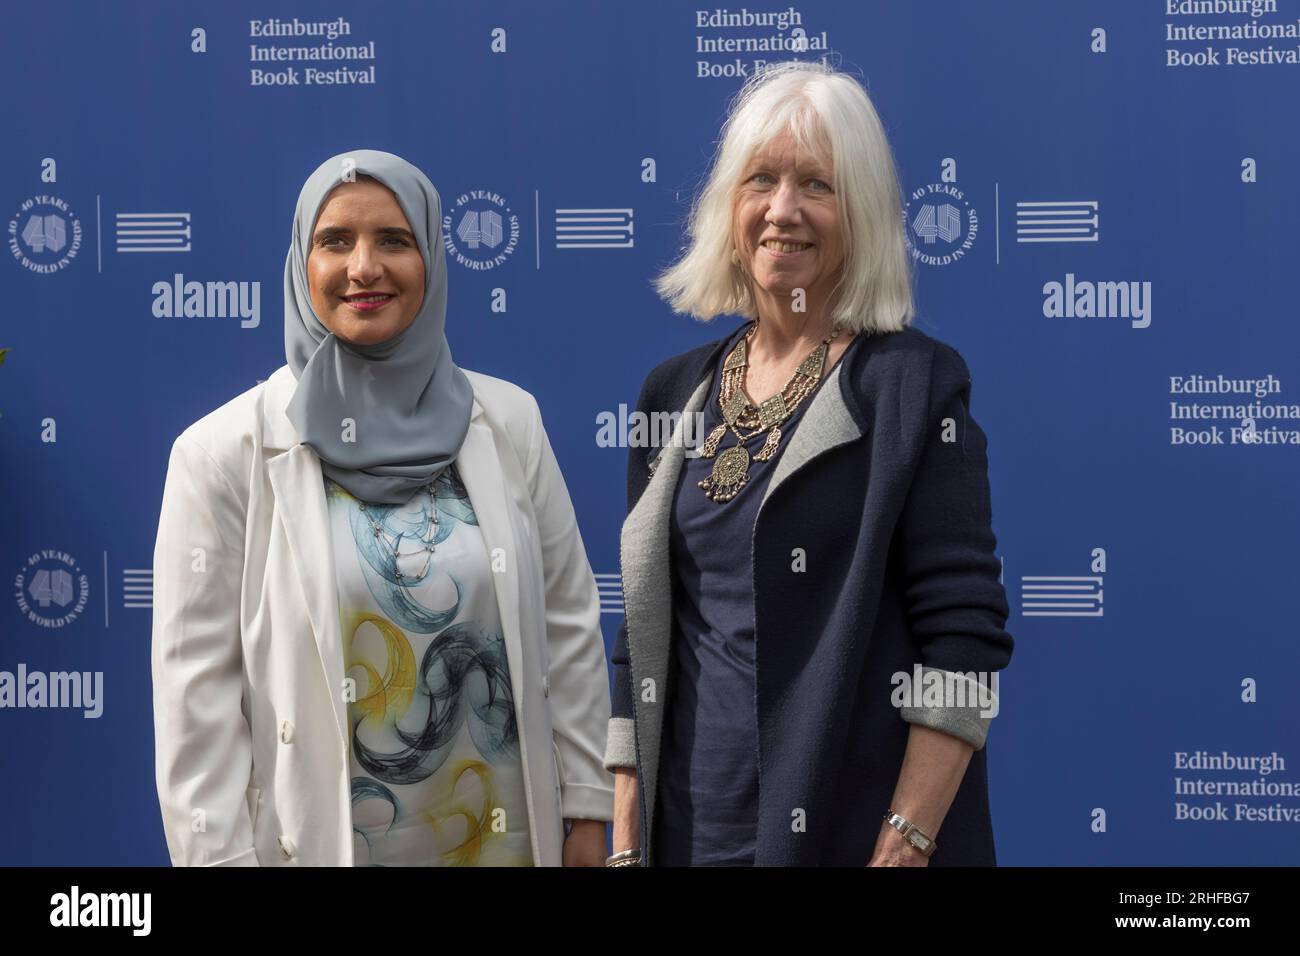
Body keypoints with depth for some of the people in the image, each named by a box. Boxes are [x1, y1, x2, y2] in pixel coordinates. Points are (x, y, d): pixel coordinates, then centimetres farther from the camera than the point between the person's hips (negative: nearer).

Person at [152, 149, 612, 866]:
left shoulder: (509, 423, 0)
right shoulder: (222, 452, -8)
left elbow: (569, 625, 4)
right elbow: (197, 692, -8)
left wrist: (587, 812, 4)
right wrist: (219, 858, -11)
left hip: (507, 835, 3)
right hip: (315, 839, -2)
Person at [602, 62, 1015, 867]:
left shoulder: (913, 380, -7)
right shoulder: (676, 393, 7)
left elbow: (964, 639, -12)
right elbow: (639, 635, 9)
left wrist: (907, 845, -19)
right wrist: (626, 843, 5)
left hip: (856, 827, -4)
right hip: (692, 827, 5)